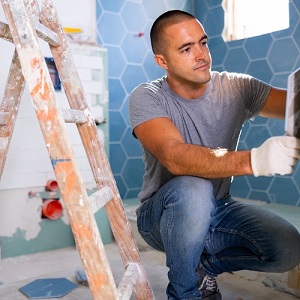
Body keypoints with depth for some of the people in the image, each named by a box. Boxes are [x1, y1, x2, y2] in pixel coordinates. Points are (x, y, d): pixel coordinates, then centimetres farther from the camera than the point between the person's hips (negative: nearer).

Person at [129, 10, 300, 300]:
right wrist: (253, 160, -50)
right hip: (163, 214, -3)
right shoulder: (146, 98, -18)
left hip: (218, 211, 3)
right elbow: (175, 157, -36)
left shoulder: (236, 88, -8)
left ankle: (203, 266, 9)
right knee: (192, 189, -36)